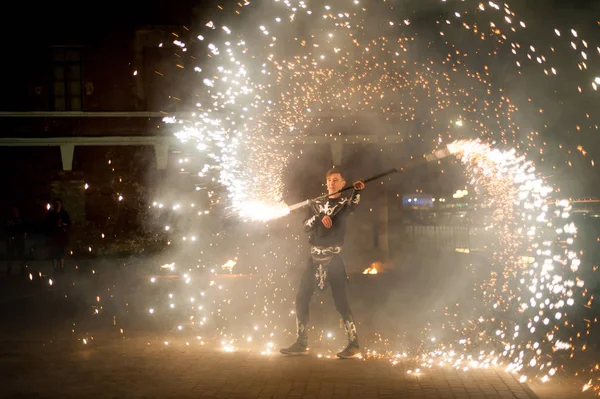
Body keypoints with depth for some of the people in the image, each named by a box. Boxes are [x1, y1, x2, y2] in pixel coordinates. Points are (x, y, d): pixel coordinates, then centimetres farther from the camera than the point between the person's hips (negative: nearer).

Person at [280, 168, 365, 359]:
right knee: (302, 299, 4)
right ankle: (302, 343, 13)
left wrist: (357, 191, -43)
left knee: (340, 301, -9)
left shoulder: (345, 202, 3)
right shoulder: (317, 203, 15)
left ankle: (354, 344, -4)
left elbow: (352, 205, -22)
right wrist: (320, 217, -16)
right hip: (315, 257, 5)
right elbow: (306, 226, 3)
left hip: (333, 257, -5)